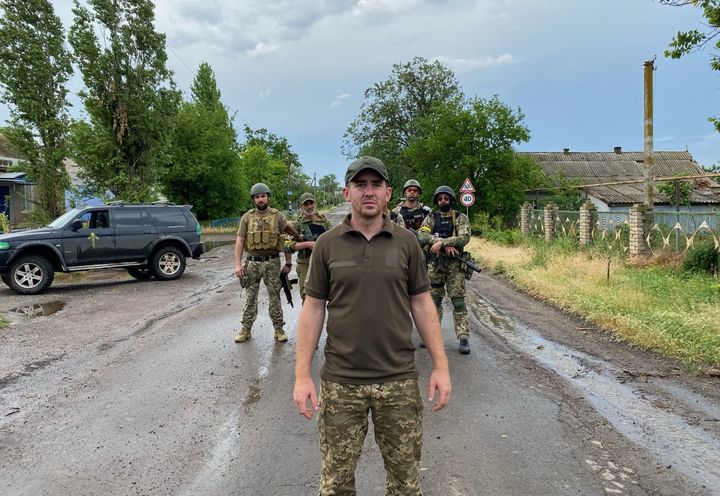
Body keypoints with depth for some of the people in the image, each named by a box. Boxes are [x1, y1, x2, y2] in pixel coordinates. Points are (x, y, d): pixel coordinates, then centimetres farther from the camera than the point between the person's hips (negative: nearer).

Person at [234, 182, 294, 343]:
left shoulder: (278, 217, 0)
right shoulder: (247, 217, 3)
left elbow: (287, 240, 2)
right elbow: (239, 241, 2)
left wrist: (288, 263, -1)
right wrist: (238, 264, -5)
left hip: (272, 263, -1)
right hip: (252, 262, 1)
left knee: (274, 297, 5)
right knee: (250, 297, 8)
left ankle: (279, 329, 15)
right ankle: (246, 330, 18)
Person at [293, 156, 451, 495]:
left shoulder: (407, 242, 0)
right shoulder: (327, 244, -2)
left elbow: (421, 304, 4)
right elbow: (313, 309, 0)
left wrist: (440, 365, 0)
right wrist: (302, 375, -4)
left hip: (399, 380, 1)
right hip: (340, 382, 0)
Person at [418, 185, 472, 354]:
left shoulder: (461, 218, 2)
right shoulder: (430, 218, 8)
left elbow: (464, 237, -14)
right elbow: (422, 236, -9)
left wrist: (441, 241, -23)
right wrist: (446, 244, -19)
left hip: (455, 265, -2)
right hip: (434, 264, 3)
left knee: (458, 302, -3)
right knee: (433, 301, 9)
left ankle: (463, 338, -1)